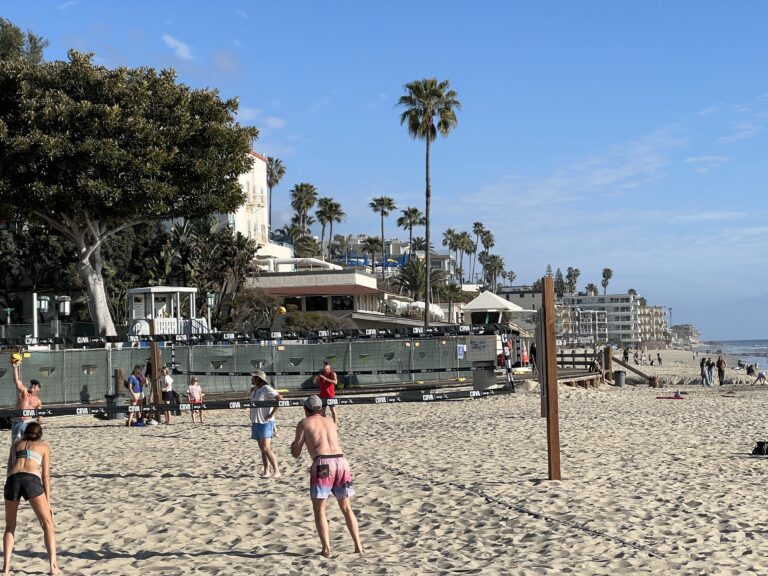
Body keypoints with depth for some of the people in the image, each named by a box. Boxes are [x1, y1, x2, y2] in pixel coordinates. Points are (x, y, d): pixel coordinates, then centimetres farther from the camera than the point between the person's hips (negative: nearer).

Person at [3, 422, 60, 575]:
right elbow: (45, 475, 16)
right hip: (31, 480, -2)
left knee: (10, 527, 21)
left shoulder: (16, 444, 32)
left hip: (12, 480, 2)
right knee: (48, 525, 6)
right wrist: (48, 502, 16)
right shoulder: (43, 446, 25)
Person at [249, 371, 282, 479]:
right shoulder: (253, 390, 12)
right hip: (255, 423, 8)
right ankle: (266, 471, 13)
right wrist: (252, 416, 15)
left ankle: (276, 471, -8)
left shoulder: (266, 389, -13)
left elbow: (280, 398, -23)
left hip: (265, 423, -8)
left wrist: (272, 414, -21)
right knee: (262, 449, 9)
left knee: (266, 448, -13)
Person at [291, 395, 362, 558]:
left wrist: (293, 446, 33)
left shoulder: (304, 424, 12)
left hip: (322, 463, -4)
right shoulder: (331, 424, 26)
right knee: (346, 507, 17)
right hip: (341, 461, 4)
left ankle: (326, 549, -1)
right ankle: (358, 546, 13)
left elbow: (295, 453, 11)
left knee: (319, 509, 8)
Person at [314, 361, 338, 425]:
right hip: (322, 395, 5)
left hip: (331, 395, -5)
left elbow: (335, 382, -23)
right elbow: (316, 382, 14)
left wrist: (326, 378, -28)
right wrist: (315, 379, -10)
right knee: (322, 410, 6)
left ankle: (335, 423, -3)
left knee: (333, 410, -5)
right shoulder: (321, 374, 8)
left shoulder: (333, 374, -6)